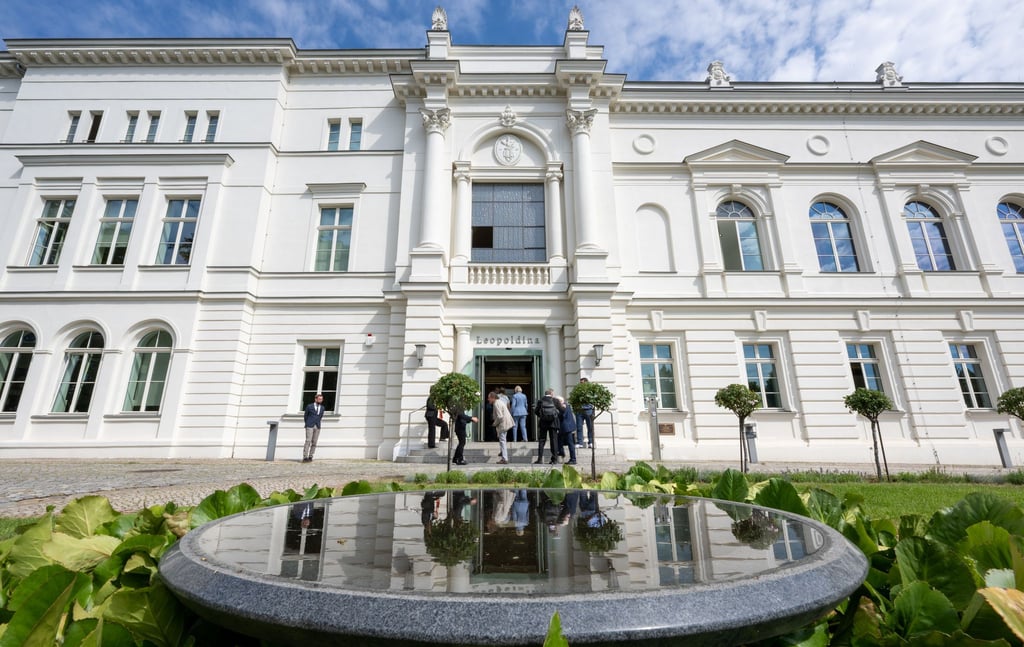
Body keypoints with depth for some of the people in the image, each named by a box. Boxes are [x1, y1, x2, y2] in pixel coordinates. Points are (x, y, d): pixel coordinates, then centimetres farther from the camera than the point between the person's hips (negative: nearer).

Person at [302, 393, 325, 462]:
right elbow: (305, 415, 12)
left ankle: (310, 457, 8)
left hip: (317, 427, 4)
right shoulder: (309, 406, -1)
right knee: (308, 441, -11)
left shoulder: (322, 408, 9)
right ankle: (305, 457, -10)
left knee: (314, 443, 1)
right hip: (310, 426, -4)